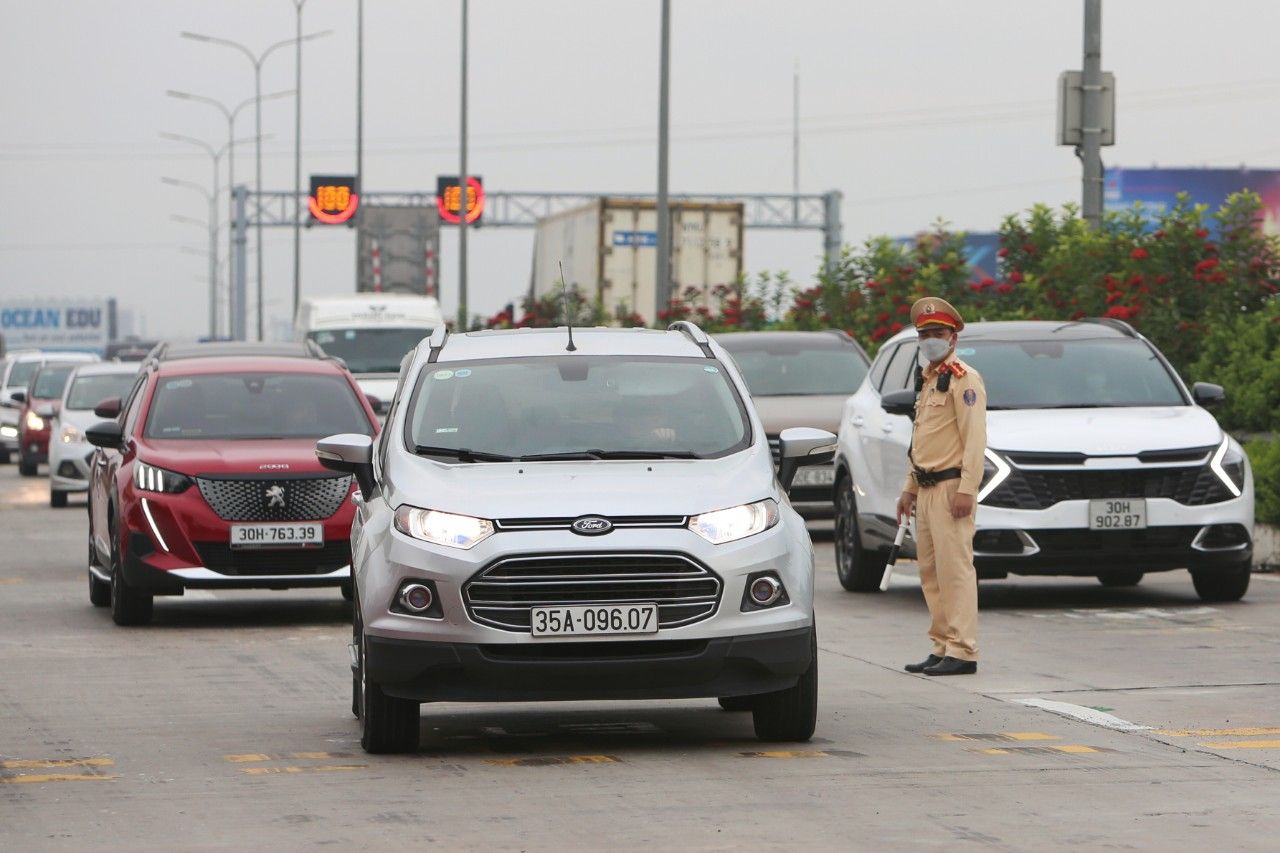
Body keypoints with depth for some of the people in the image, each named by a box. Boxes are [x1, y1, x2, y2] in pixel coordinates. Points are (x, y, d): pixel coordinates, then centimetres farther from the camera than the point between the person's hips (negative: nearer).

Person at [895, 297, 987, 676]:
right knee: (930, 570, 10)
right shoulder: (927, 380, 20)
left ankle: (962, 651, -13)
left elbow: (975, 438, -16)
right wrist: (909, 488, 23)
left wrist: (966, 489, -22)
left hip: (950, 486, -10)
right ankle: (942, 647, 15)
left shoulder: (963, 378, -9)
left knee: (954, 568, -11)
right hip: (926, 487, 10)